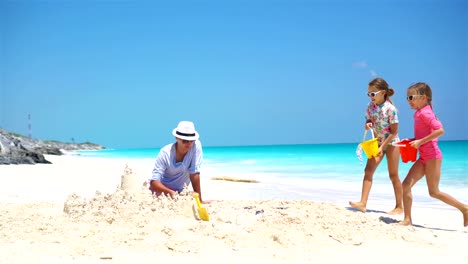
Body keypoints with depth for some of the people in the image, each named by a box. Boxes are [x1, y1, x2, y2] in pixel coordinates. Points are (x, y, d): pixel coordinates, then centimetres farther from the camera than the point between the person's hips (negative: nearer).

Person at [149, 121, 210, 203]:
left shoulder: (196, 146, -23)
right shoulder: (165, 153, -25)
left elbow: (194, 174, -20)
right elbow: (154, 182, -28)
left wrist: (200, 200, -22)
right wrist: (170, 192, -45)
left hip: (178, 191, 1)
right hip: (162, 189, -1)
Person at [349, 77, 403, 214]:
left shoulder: (390, 108, -19)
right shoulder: (370, 106, -1)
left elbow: (394, 131, -18)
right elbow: (369, 120, 12)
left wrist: (382, 147, -22)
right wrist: (368, 125, -14)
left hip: (391, 142, -6)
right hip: (377, 142, 6)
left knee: (393, 175, 1)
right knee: (368, 171, -7)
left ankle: (399, 206, 12)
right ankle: (363, 203, -11)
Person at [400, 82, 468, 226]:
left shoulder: (424, 112, -15)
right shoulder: (420, 113, 13)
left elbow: (440, 130, -26)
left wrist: (421, 141, -24)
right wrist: (414, 140, 13)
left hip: (432, 156, -9)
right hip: (424, 157, 9)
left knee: (434, 192, -2)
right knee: (406, 185, 0)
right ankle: (407, 220, 3)